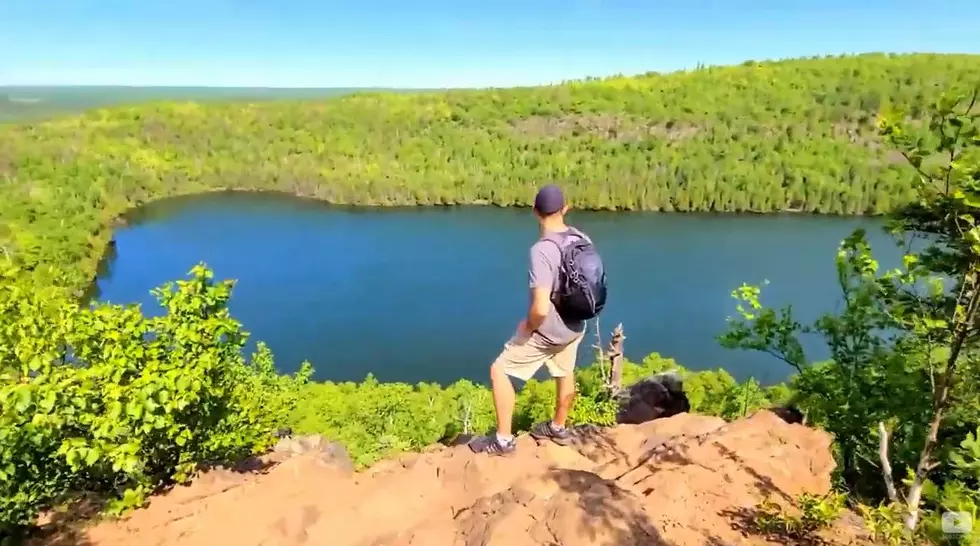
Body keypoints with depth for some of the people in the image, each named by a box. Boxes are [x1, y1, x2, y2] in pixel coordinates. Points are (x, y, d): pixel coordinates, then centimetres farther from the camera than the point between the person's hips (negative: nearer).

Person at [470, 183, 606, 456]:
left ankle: (504, 440, 15)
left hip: (547, 330, -7)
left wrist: (527, 326, -14)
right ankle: (558, 428, 47)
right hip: (574, 327, 7)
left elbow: (540, 308, -35)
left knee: (499, 371, 8)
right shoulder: (582, 239, -7)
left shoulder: (542, 250, -29)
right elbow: (590, 280, 8)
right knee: (565, 373, 27)